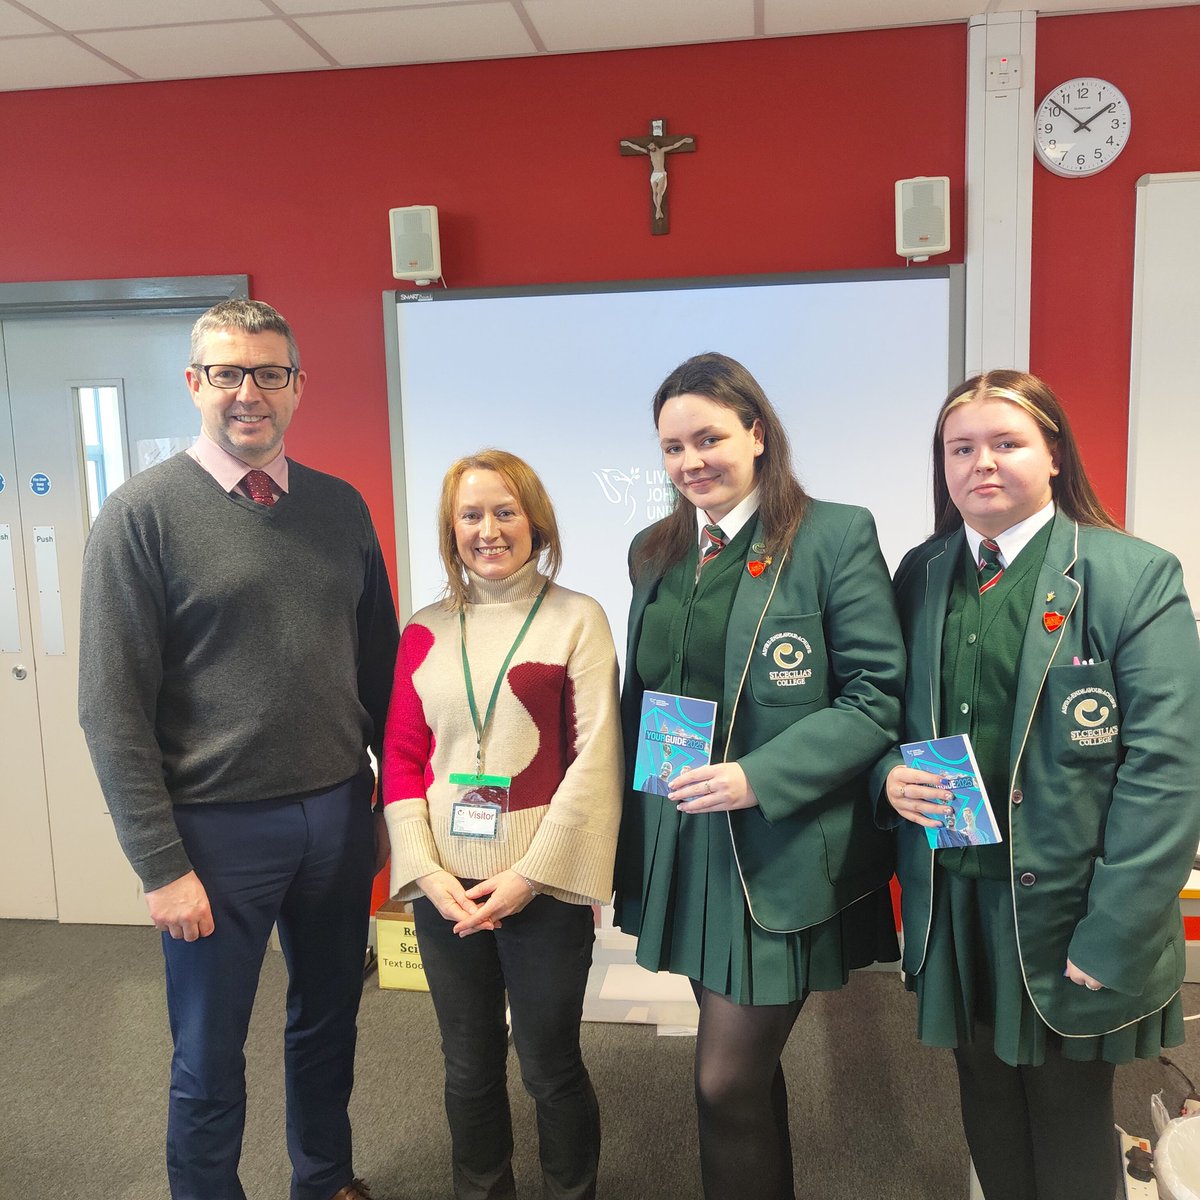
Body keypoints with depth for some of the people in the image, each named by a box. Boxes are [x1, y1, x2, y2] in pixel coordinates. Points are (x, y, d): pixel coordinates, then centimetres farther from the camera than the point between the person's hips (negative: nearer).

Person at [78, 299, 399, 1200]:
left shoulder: (341, 506, 4)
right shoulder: (143, 513, -8)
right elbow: (113, 709, -10)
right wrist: (161, 865, -11)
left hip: (341, 814, 4)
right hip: (219, 827, -4)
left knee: (329, 1025, 21)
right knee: (209, 1057, 13)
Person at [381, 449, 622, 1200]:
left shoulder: (578, 618, -4)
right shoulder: (425, 631, 6)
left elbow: (594, 759, -8)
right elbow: (401, 757, 6)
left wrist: (529, 874, -12)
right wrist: (428, 871, -6)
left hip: (544, 883, -3)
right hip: (446, 887, 3)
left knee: (550, 1064, 9)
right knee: (469, 1066, 16)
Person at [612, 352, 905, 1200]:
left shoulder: (836, 537, -9)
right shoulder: (654, 552, 9)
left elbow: (878, 695, -12)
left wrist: (757, 777, -21)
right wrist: (629, 834, 10)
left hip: (782, 859, -5)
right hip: (684, 849, 6)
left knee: (728, 1080, 0)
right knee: (749, 1067, 19)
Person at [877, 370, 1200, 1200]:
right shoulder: (920, 576, 5)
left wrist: (1112, 938, -17)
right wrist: (888, 775, -10)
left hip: (1065, 909, -3)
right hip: (952, 905, 4)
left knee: (1071, 1127, 14)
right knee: (988, 1116, 19)